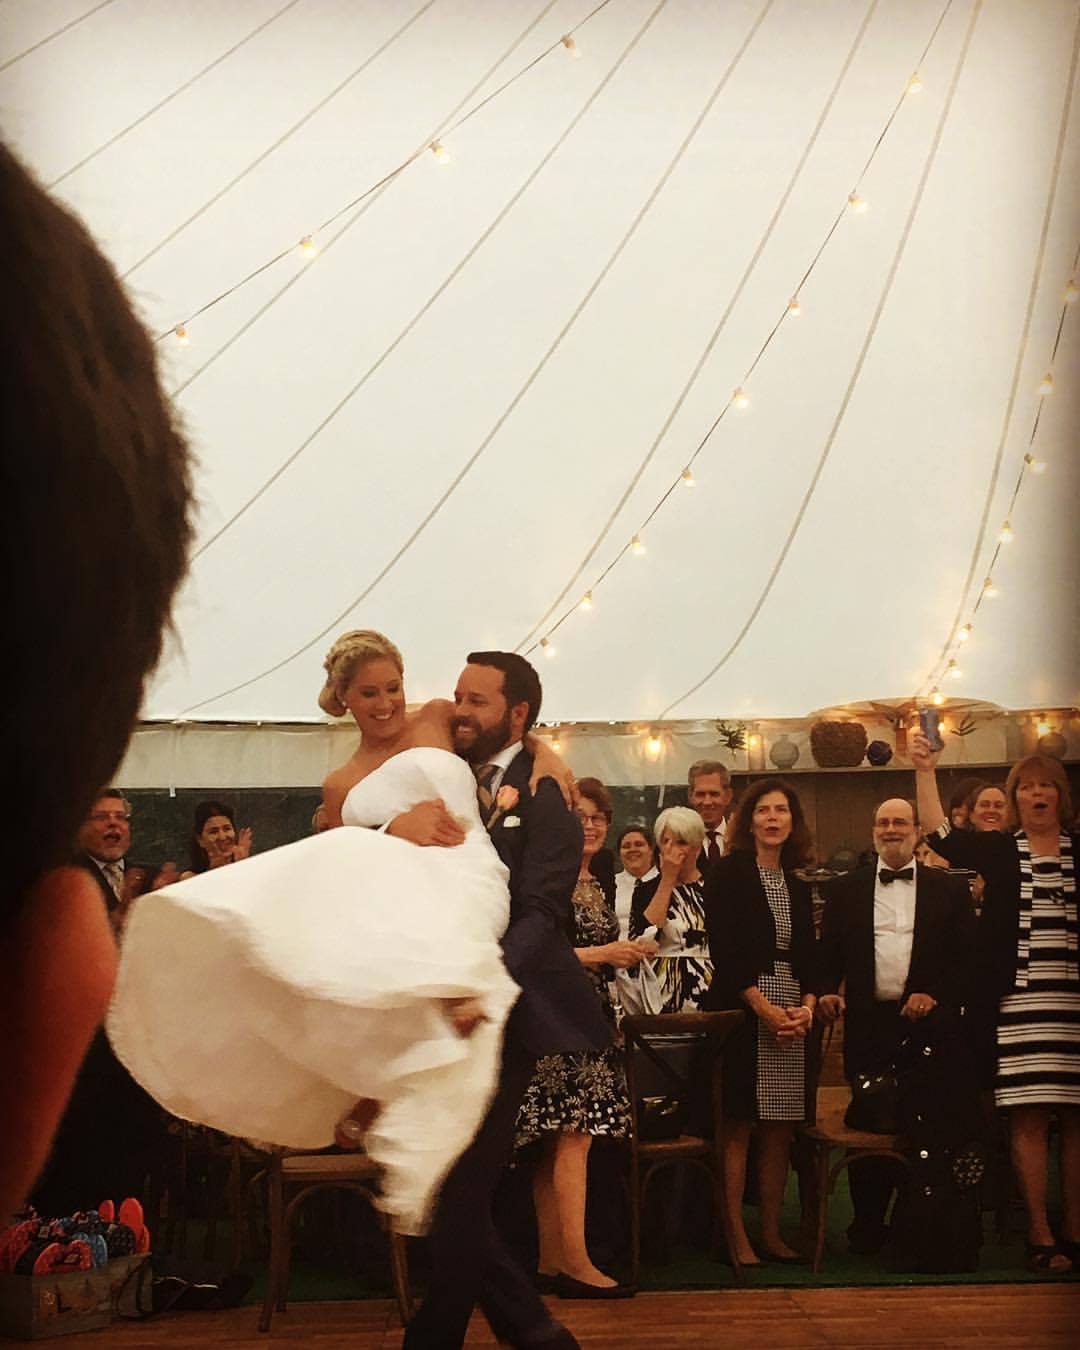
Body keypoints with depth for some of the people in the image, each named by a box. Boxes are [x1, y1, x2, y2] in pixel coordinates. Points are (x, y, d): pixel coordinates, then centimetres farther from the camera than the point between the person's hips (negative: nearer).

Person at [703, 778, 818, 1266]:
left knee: (780, 1129, 6)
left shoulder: (798, 886, 17)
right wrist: (764, 1007, -15)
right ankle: (737, 1238, -1)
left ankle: (771, 1232, 13)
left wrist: (807, 1005, -4)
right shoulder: (729, 874, -1)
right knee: (738, 1126, -5)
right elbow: (723, 950, -9)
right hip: (742, 1008, -6)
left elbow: (807, 955, 15)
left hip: (792, 1013, 6)